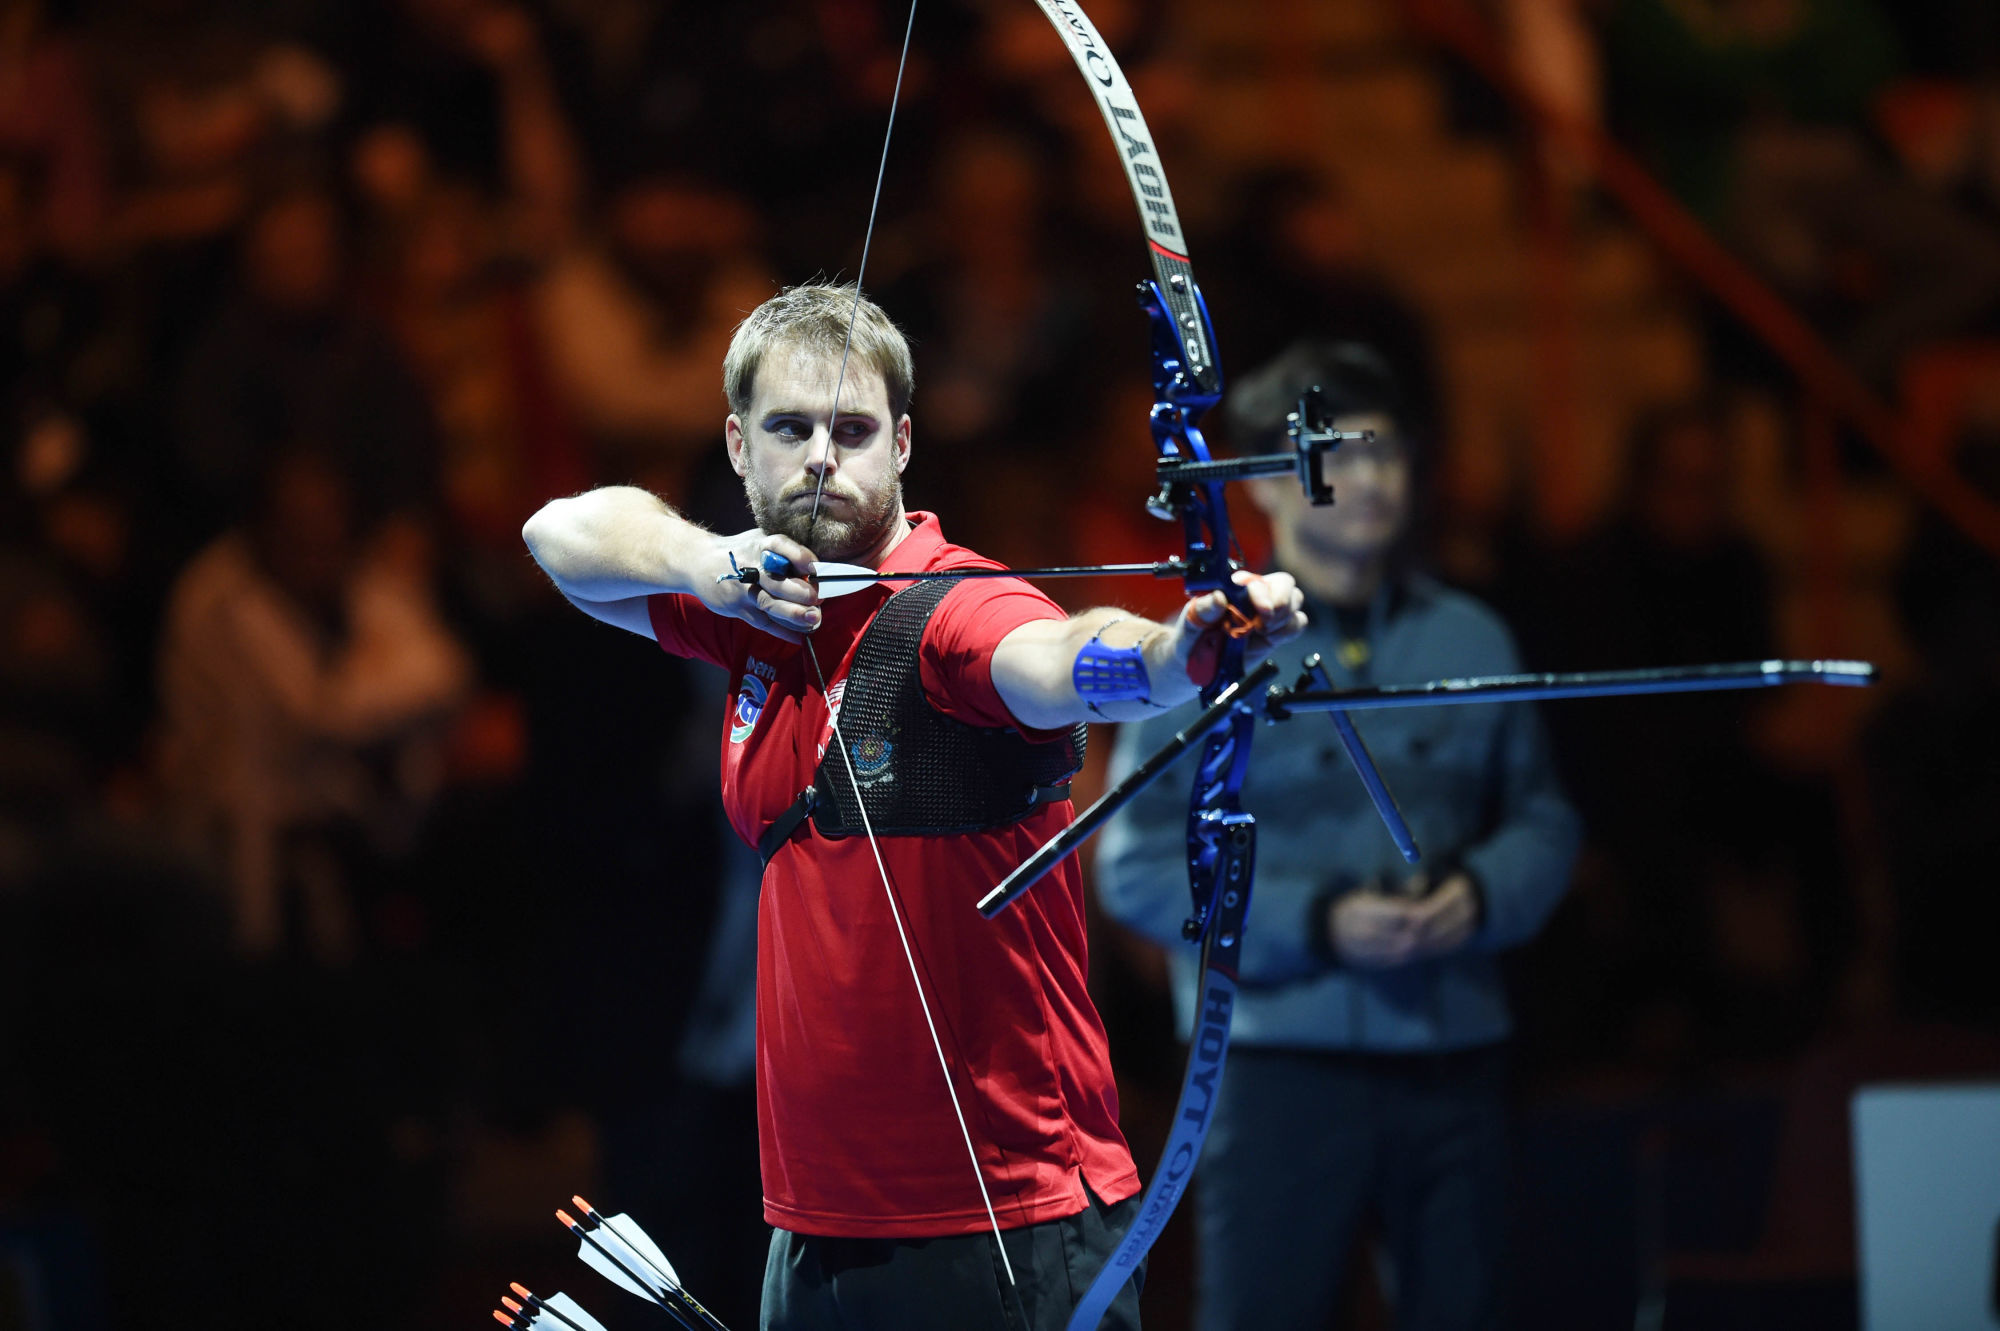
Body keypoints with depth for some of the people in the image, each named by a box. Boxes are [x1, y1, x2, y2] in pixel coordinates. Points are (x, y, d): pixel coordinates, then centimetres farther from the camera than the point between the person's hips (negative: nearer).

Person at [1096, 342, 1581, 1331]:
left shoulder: (1471, 642, 11)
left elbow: (1541, 822, 15)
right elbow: (1137, 868, -5)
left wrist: (1481, 893, -8)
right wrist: (1316, 922, -16)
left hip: (1453, 1061, 4)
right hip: (1281, 1059, -4)